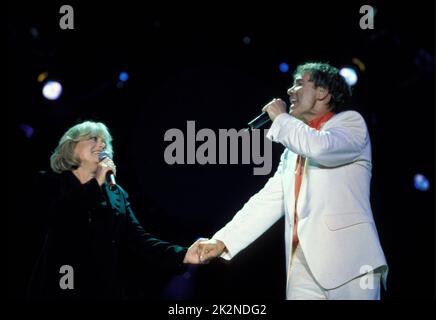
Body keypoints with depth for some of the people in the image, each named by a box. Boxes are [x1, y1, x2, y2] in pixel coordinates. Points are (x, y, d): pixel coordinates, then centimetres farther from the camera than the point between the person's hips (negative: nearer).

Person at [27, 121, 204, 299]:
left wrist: (182, 255, -13)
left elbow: (137, 238, 2)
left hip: (105, 291, 4)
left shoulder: (117, 193, 14)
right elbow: (58, 218, -15)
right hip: (59, 289, -3)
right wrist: (96, 183, -11)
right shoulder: (49, 183, 5)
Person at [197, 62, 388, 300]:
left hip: (349, 261, -5)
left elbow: (320, 148, -16)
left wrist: (280, 119, 1)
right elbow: (268, 201, 19)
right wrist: (222, 241, 9)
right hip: (302, 264, 6)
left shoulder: (350, 122, 6)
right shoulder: (294, 147, 25)